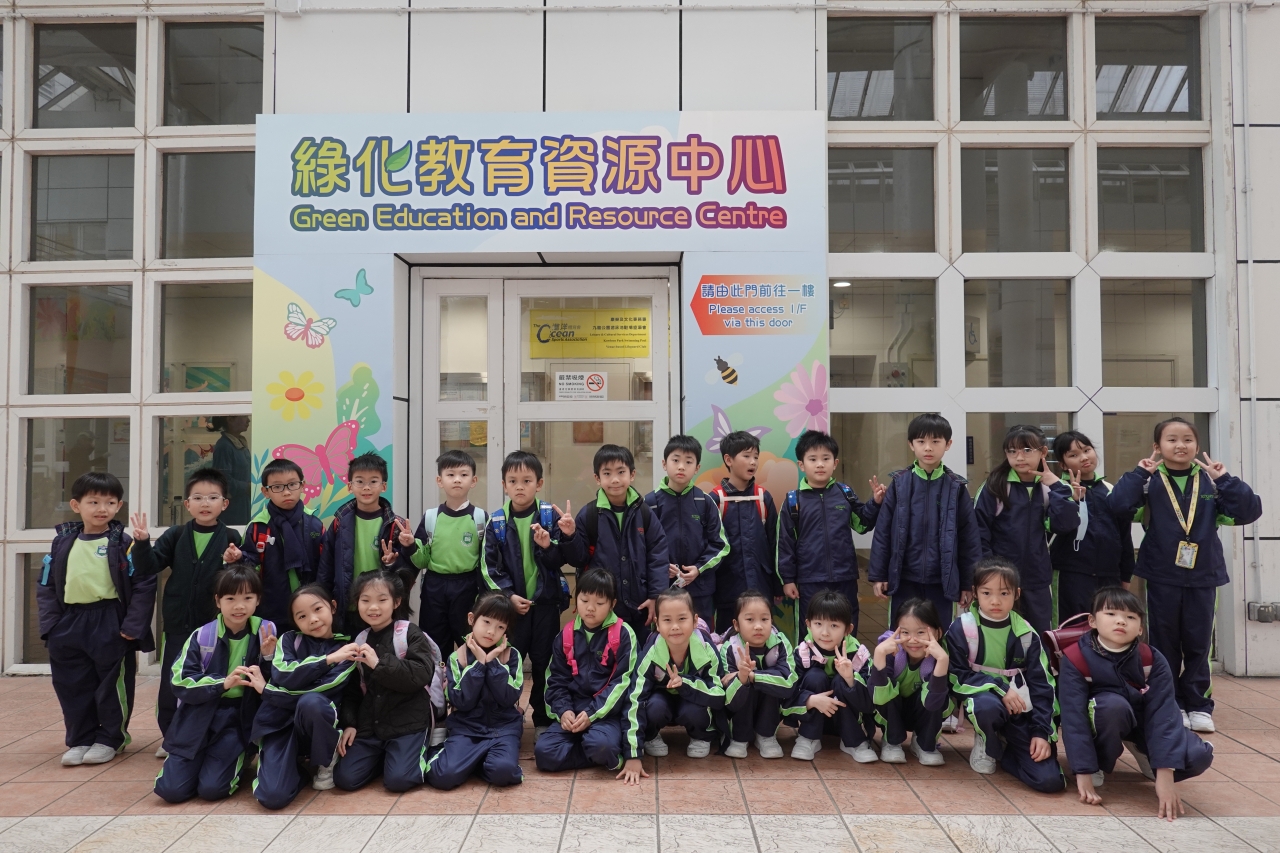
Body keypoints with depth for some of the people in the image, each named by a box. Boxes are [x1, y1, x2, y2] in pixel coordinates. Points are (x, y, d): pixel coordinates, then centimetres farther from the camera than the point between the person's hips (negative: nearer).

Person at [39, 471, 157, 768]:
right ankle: (80, 739, 25)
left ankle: (110, 739, 22)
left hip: (111, 624, -4)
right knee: (72, 687, 11)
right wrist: (50, 624, 0)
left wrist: (133, 625, -15)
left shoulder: (124, 543, -7)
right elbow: (46, 587, 10)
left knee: (113, 686, 6)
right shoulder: (62, 542, 6)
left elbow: (144, 585, -9)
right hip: (69, 624, 4)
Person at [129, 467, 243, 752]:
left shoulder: (230, 539, -5)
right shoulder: (175, 536, 1)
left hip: (215, 624, -2)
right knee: (170, 683, 11)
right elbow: (147, 568, -3)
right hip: (178, 624, 2)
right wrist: (142, 543, -18)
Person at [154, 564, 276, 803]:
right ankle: (203, 759, 23)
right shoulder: (201, 636, -7)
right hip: (199, 718, 1)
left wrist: (268, 657, -22)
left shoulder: (266, 632, -6)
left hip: (239, 720, -1)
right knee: (171, 789, -7)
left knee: (212, 788, -14)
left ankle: (236, 760, 17)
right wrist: (223, 682, -24)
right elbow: (181, 683, -11)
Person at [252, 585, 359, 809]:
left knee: (311, 701, -37)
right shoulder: (289, 640, 7)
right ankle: (296, 759, 14)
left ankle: (326, 762, -7)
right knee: (273, 796, -22)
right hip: (280, 721, 1)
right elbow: (283, 677, -11)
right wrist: (328, 659, -22)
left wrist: (269, 691, -10)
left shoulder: (346, 646, 1)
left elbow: (329, 688, -12)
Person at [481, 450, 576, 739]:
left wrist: (567, 537, -27)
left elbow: (562, 560, -8)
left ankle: (544, 719, 23)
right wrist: (508, 595, -12)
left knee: (545, 662, 10)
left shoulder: (551, 516, -4)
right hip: (510, 603, 0)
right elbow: (490, 566, -2)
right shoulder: (496, 523, -2)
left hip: (545, 601, 0)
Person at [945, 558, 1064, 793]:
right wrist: (999, 688, -22)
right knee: (988, 705, -41)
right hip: (982, 699, -2)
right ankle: (988, 744, -3)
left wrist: (1041, 732, -9)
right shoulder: (961, 629, -10)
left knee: (1049, 780, -16)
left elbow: (1041, 686, 0)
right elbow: (958, 676, -11)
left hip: (1021, 710, 2)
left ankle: (1003, 746, 16)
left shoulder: (1027, 634, -1)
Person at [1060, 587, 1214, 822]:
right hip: (1100, 721, -3)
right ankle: (1099, 768, -12)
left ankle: (1146, 756, 11)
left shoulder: (1154, 661, -17)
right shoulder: (1075, 660, -23)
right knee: (1112, 703, -37)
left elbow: (1164, 714, -24)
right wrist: (1084, 775, -32)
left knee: (1198, 757, -22)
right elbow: (1074, 717, -26)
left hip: (1142, 722, 3)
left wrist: (1165, 776, -34)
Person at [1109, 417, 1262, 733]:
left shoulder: (1210, 480, 2)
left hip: (1203, 576, 2)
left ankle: (1198, 705, 20)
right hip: (1162, 577, -1)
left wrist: (1225, 480, -14)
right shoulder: (1150, 480, -4)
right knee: (1165, 644, 7)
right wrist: (1140, 472, -21)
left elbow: (1248, 512, -7)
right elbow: (1119, 503, -20)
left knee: (1198, 644, 8)